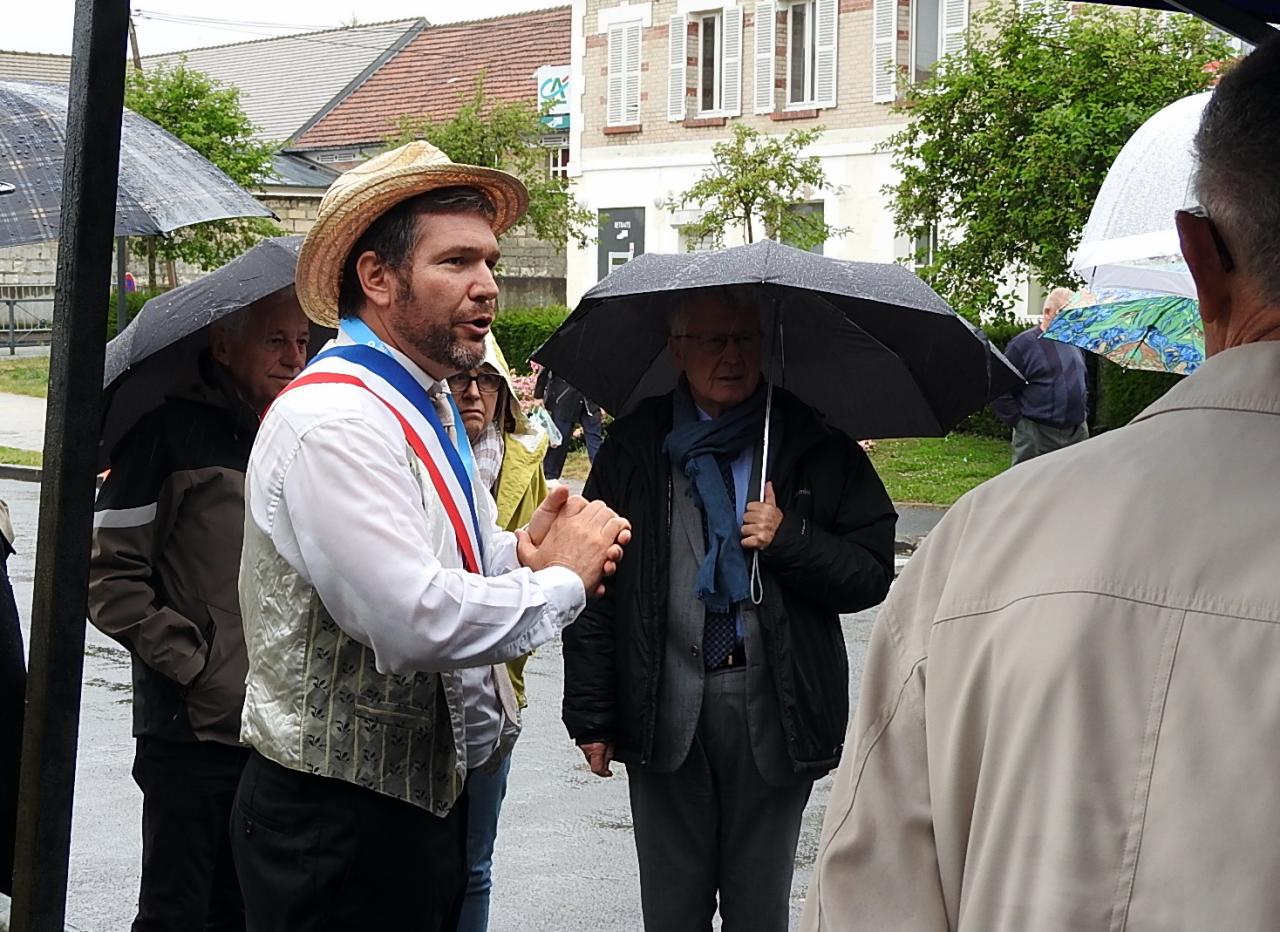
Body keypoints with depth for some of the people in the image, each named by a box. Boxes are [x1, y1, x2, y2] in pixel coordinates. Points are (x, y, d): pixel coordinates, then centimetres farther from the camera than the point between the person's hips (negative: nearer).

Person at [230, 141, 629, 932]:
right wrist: (561, 579, -15)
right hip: (341, 815, -10)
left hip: (427, 790, 10)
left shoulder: (428, 405, 12)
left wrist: (519, 551, -1)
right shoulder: (335, 420, -21)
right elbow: (413, 618, -30)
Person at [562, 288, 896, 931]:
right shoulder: (635, 447, 6)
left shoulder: (816, 446, 4)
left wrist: (789, 540, -14)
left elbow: (873, 574, 3)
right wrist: (591, 715, 1)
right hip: (665, 707, 1)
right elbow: (596, 591, 5)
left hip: (774, 708, 0)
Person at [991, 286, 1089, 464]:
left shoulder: (1075, 343, 15)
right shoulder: (1024, 343, -7)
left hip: (1078, 433, 7)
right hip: (1036, 439, -7)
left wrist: (1083, 413, 19)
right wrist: (1018, 423, -11)